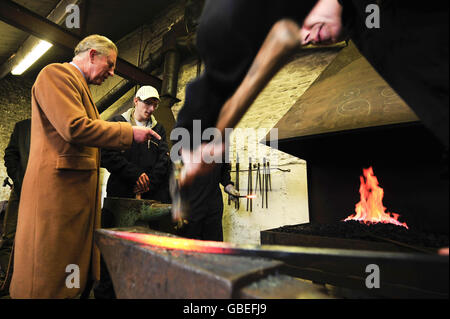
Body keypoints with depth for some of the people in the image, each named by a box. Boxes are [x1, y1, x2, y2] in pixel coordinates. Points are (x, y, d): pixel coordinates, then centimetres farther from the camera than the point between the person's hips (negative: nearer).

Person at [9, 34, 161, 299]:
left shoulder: (81, 87, 26)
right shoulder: (56, 73, -3)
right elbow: (74, 127, -19)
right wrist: (129, 132, -13)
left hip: (80, 189, 10)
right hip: (58, 188, -10)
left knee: (78, 281, 11)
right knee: (50, 283, -2)